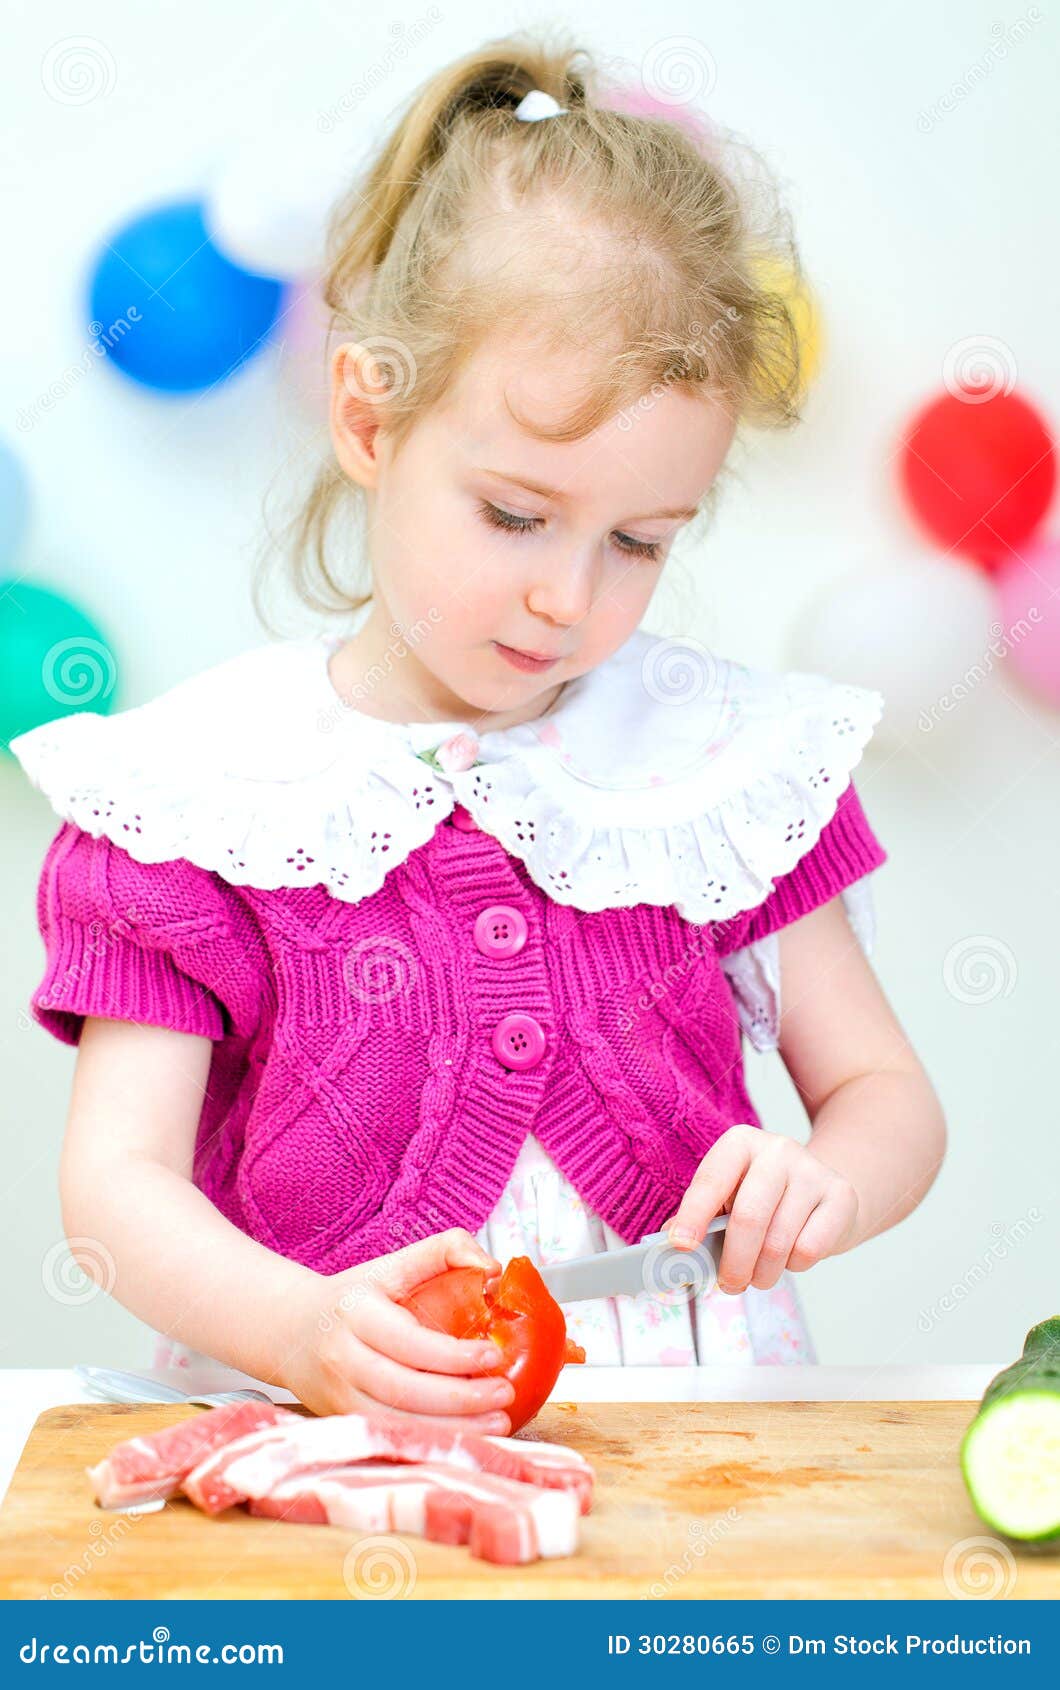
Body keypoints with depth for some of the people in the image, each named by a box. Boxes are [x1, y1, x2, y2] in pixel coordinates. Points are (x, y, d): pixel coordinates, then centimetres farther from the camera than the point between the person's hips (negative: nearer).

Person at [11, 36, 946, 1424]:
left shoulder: (730, 756, 6)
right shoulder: (201, 787, -1)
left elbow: (884, 1092, 12)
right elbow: (116, 1174, -6)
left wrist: (824, 1186, -12)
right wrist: (303, 1330, -25)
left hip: (691, 1409, 3)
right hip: (334, 1437, -2)